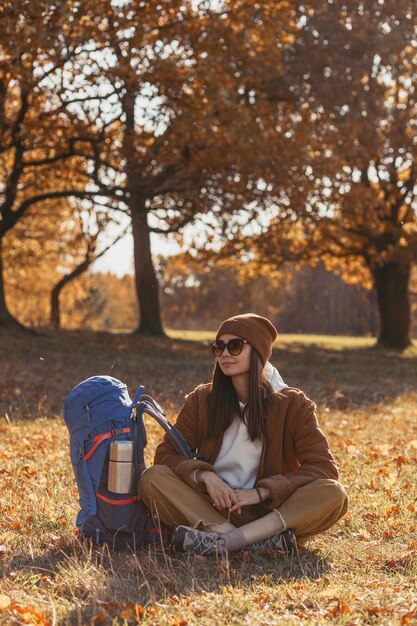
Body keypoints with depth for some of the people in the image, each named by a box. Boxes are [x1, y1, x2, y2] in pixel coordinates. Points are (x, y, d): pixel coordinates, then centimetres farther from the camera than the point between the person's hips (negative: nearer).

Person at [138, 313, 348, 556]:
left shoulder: (292, 405, -1)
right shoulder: (201, 400, 5)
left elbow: (324, 467, -8)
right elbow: (166, 454, 3)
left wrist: (260, 492, -19)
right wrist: (204, 475, -18)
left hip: (271, 511, -1)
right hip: (211, 508, 1)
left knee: (333, 494, -28)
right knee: (153, 478, -24)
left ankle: (223, 540, -37)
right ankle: (264, 539, -34)